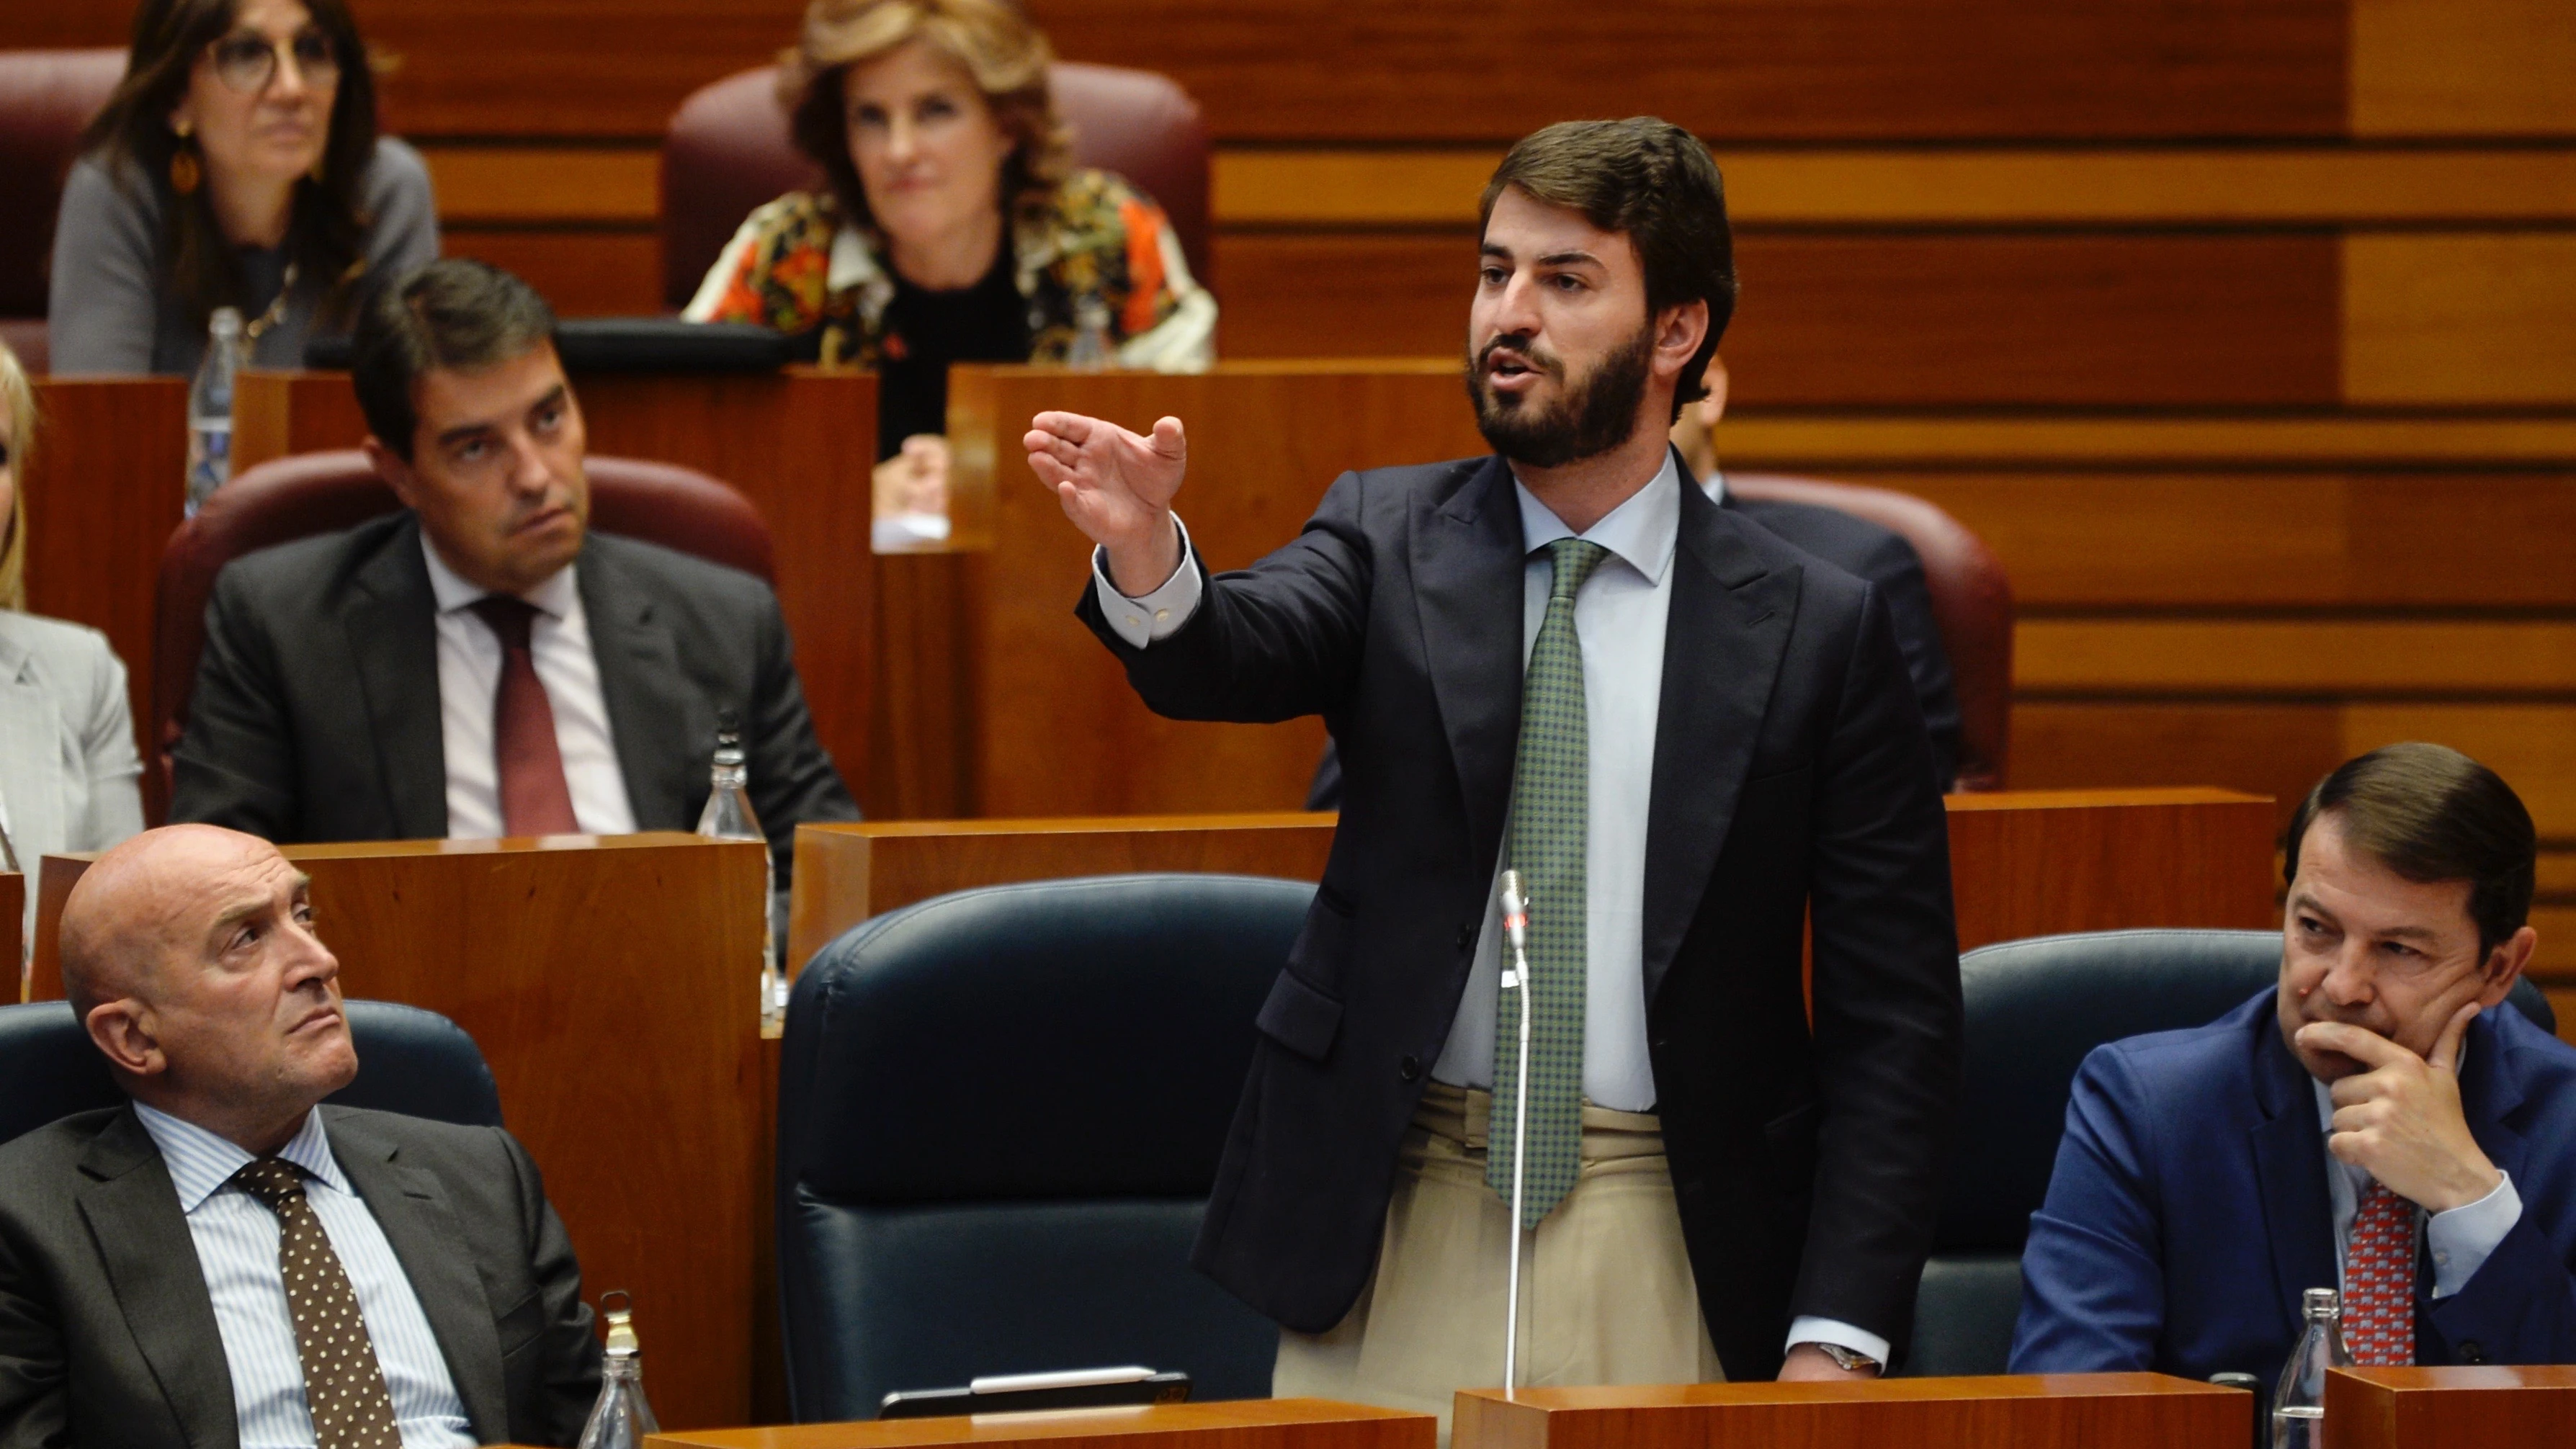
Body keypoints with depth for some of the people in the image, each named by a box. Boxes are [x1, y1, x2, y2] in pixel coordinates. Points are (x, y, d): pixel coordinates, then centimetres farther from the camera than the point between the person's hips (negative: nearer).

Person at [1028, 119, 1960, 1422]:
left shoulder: (1819, 631, 1)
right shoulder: (1390, 542, 6)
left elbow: (1892, 1019, -1)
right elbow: (1241, 654, -16)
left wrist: (1836, 1339, -8)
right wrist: (1144, 553, -39)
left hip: (1668, 1262, -1)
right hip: (1392, 1245, 1)